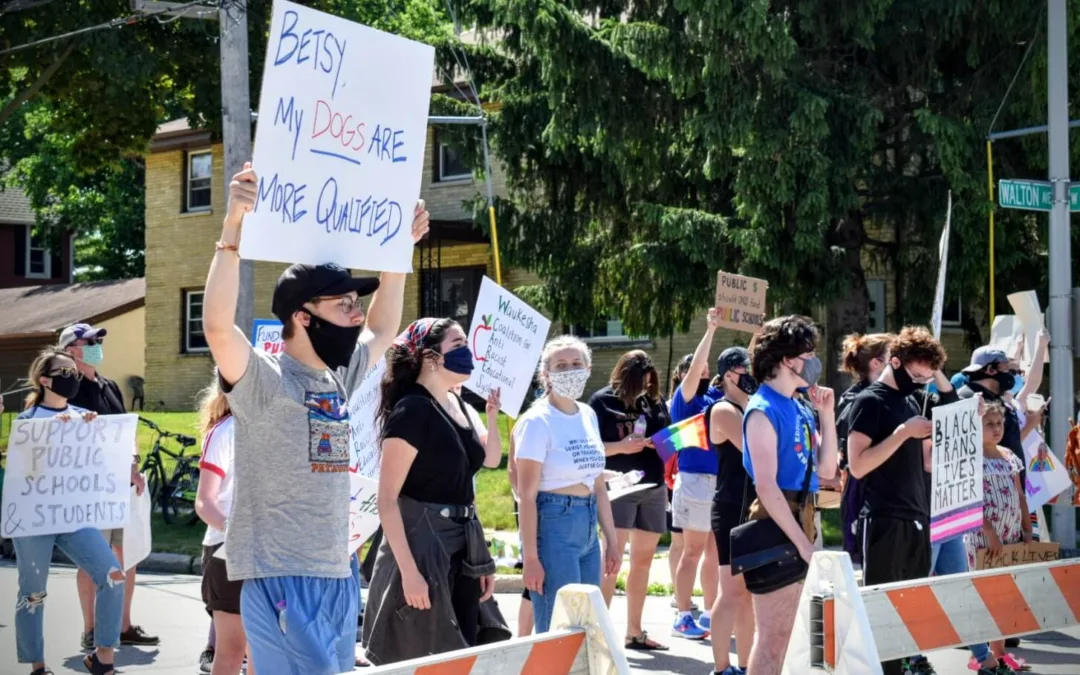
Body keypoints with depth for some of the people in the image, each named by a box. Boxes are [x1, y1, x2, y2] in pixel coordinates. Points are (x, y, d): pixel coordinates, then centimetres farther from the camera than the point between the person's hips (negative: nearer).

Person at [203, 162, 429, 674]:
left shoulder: (339, 379, 12)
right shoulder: (263, 381, -10)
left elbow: (382, 331, 29)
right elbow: (217, 326, -28)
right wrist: (234, 226, -33)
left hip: (338, 575, 8)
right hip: (280, 577, -8)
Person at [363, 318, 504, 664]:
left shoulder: (457, 404, 11)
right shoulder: (412, 410, -14)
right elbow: (387, 500, -19)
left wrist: (481, 556, 17)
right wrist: (409, 571, -25)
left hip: (461, 548, 8)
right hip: (421, 546, -8)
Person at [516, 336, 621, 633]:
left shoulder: (588, 416, 11)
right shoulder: (537, 422, -10)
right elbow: (527, 496, -12)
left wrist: (612, 540, 15)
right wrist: (530, 557, -16)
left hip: (588, 530, 7)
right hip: (553, 527, -7)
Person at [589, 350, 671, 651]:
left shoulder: (655, 401, 9)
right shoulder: (602, 401, -5)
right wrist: (620, 447, -20)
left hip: (654, 488, 6)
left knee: (643, 560, 10)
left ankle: (634, 632, 18)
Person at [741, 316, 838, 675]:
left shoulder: (801, 409, 12)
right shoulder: (764, 411, -13)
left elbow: (826, 470, 13)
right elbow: (766, 487, -18)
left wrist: (826, 415, 6)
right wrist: (803, 542, -20)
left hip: (800, 520, 9)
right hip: (776, 528, -9)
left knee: (787, 633, 13)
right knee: (772, 636, -6)